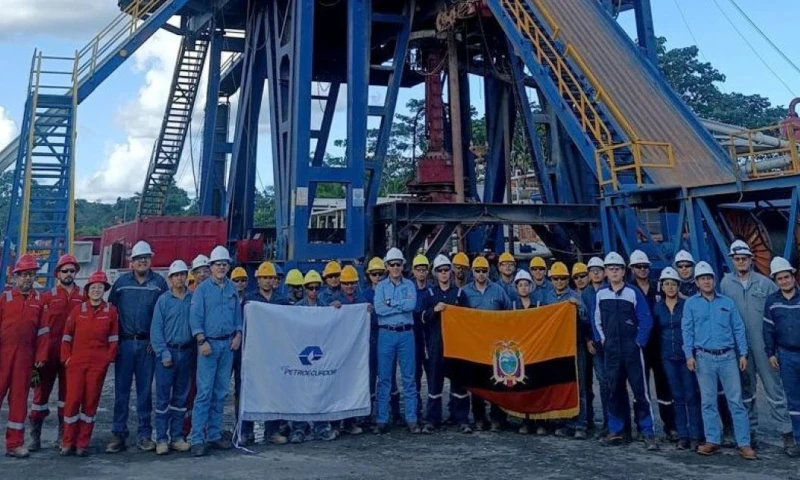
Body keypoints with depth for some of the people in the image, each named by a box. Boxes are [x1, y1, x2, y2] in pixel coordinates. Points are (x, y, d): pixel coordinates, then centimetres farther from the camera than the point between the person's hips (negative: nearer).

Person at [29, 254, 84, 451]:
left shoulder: (83, 298, 4)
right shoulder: (47, 297, 2)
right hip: (49, 351, -1)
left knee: (68, 393, 9)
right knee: (41, 392, 4)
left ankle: (63, 437, 19)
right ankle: (35, 436, 14)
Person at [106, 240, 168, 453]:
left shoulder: (159, 283, 3)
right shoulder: (121, 282, 6)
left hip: (148, 344, -1)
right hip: (124, 343, 1)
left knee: (145, 390, 6)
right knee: (121, 390, 3)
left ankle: (144, 435, 13)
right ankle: (118, 434, 10)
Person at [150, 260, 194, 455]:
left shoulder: (194, 298, 5)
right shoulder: (164, 300, -1)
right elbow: (156, 328, -3)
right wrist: (163, 353, -9)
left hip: (187, 352, 2)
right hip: (168, 351, -2)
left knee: (181, 397, 9)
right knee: (163, 397, 0)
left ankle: (177, 437, 17)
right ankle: (161, 439, 6)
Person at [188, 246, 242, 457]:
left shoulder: (232, 288, 12)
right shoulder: (202, 288, -2)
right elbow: (195, 317, -7)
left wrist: (238, 335, 4)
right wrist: (202, 341, -14)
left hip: (228, 344, 5)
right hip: (209, 343, -5)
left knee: (221, 393, 9)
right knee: (204, 392, -8)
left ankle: (214, 435, 18)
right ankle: (197, 439, -4)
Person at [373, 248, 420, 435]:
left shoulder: (409, 285, 9)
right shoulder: (381, 286, 7)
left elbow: (412, 304, -10)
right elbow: (379, 309, -9)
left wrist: (391, 303, -9)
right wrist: (402, 306, -8)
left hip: (406, 334, 1)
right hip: (386, 334, -1)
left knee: (409, 377, 3)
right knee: (384, 377, 2)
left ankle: (411, 419, 10)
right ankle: (382, 420, 8)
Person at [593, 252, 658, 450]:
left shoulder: (634, 293, -5)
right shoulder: (600, 294, 6)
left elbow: (646, 320, -5)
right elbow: (597, 320, 16)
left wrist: (639, 342, -6)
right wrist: (602, 339, 8)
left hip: (632, 350, -3)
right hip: (611, 351, 4)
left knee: (640, 390, -4)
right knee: (614, 391, 10)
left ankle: (648, 432, 2)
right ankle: (615, 431, 18)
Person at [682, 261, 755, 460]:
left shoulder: (727, 302, 9)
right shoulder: (691, 304, 5)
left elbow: (738, 329, 8)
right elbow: (687, 331, 2)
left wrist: (743, 353, 2)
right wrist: (689, 355, -6)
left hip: (728, 356, 1)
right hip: (704, 358, 0)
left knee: (736, 401, 0)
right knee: (708, 402, 5)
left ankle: (744, 443, 4)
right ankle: (712, 441, 12)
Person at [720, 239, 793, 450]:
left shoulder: (765, 283, 0)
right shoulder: (726, 283, 3)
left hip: (763, 344, -2)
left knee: (773, 387, -2)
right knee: (746, 390, 12)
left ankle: (786, 431, 6)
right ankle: (750, 430, 22)